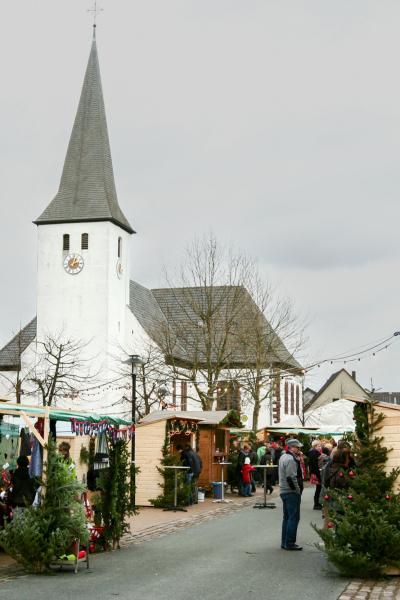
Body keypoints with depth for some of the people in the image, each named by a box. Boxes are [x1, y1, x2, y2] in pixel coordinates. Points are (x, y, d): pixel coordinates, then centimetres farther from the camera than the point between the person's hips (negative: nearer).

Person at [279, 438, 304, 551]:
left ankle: (284, 542, 20)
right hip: (292, 492, -10)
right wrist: (298, 490, -14)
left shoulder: (283, 457, 14)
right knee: (294, 518, -5)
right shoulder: (291, 459, -18)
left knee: (287, 517, 15)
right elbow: (291, 478, -23)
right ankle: (290, 543, -3)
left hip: (284, 491, 10)